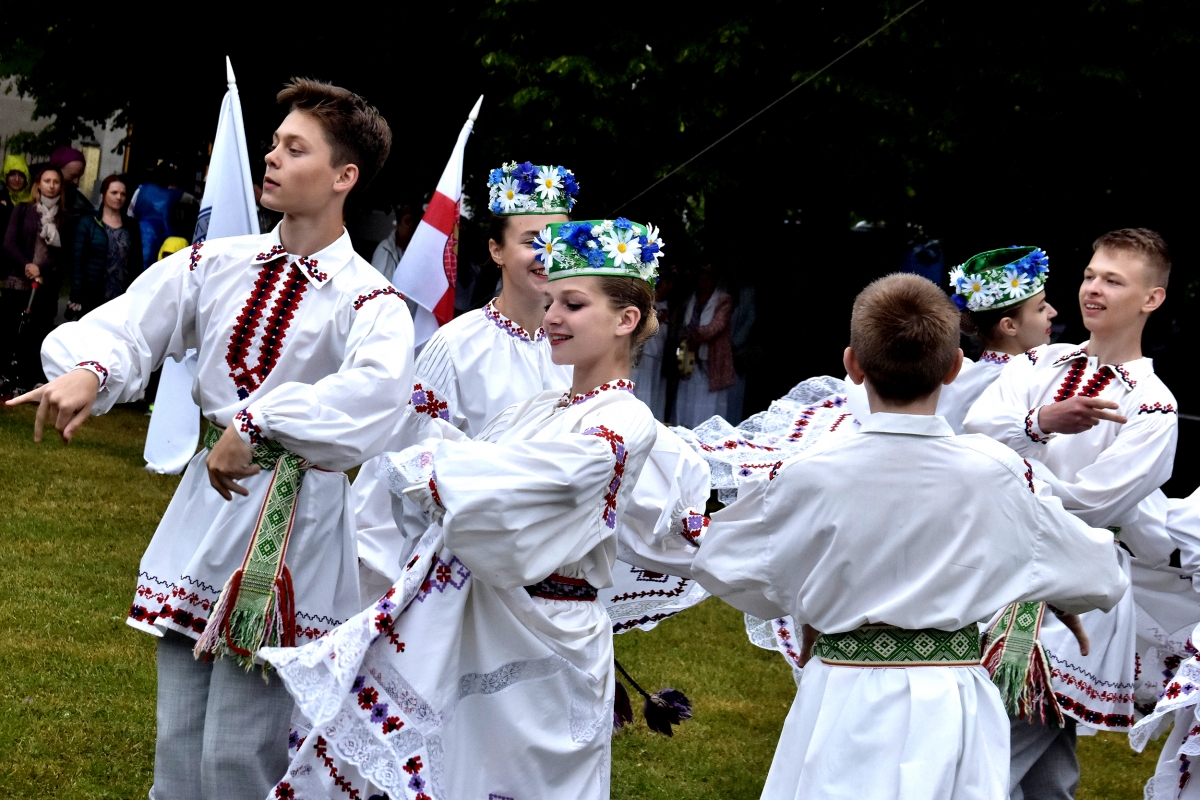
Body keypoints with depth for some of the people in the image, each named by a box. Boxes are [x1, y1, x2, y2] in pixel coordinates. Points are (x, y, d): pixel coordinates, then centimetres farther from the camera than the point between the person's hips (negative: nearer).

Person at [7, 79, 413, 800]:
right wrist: (87, 370, -23)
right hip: (204, 503, 5)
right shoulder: (218, 265, 6)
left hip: (292, 521, -5)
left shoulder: (368, 300, -12)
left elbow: (375, 388, -33)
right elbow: (127, 326, 0)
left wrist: (255, 427, -35)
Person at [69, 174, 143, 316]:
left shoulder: (132, 227, 11)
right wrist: (76, 297, -9)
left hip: (122, 299, 2)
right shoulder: (88, 223, 2)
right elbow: (78, 261, -2)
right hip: (91, 298, -2)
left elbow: (137, 264, 10)